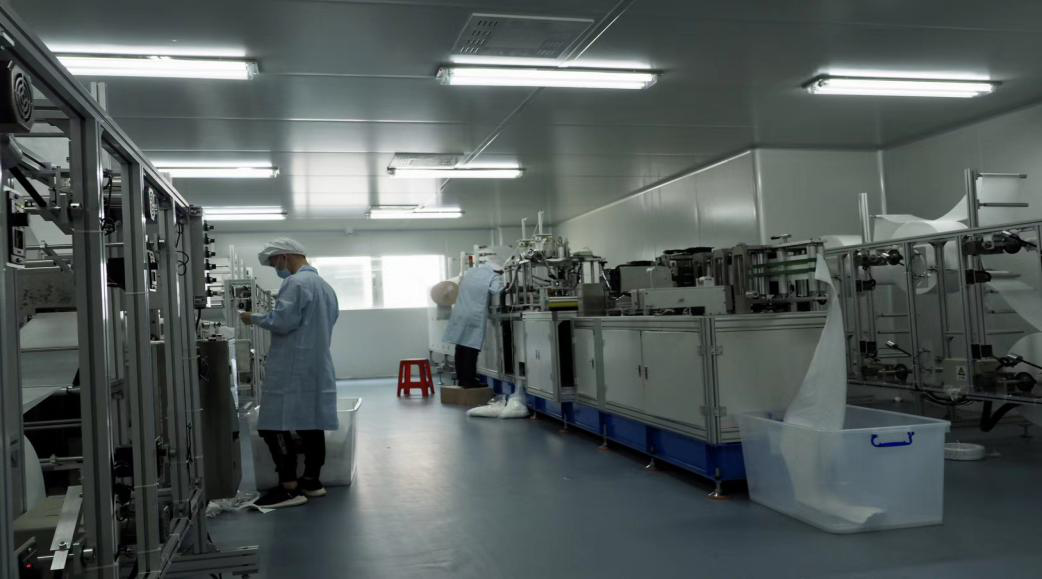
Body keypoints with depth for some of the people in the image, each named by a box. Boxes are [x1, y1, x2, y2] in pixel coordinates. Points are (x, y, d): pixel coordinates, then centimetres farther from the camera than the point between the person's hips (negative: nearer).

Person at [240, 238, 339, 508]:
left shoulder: (295, 283, -12)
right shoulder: (325, 286, 18)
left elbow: (282, 322, -19)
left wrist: (254, 318, -4)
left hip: (292, 369, -9)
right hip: (317, 367, 9)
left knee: (275, 425, -5)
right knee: (311, 425, 12)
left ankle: (289, 488, -5)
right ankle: (312, 480, 18)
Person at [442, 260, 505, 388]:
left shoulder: (469, 272, 16)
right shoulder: (494, 276, -4)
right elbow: (497, 292, -18)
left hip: (459, 315, 6)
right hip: (475, 316, -6)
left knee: (460, 348, 12)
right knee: (471, 349, -2)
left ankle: (461, 379, 20)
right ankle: (469, 381, 1)